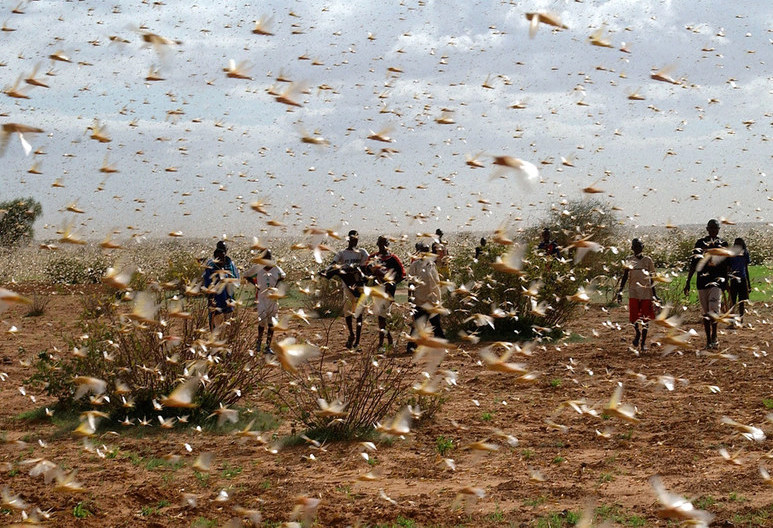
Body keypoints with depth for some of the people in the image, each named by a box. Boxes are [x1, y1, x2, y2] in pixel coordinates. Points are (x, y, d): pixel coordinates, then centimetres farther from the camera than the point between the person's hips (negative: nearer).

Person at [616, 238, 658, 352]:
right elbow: (625, 277, 1)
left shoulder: (647, 260, 5)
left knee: (645, 318, 2)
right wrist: (620, 290, -10)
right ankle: (637, 333, 22)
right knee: (633, 317, -8)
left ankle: (643, 341, 12)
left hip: (646, 292, 0)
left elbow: (651, 278, 10)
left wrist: (654, 294, 9)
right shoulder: (630, 261, 4)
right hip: (633, 292, 0)